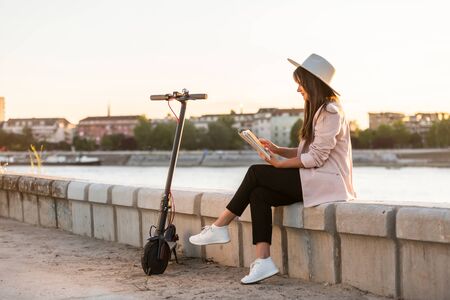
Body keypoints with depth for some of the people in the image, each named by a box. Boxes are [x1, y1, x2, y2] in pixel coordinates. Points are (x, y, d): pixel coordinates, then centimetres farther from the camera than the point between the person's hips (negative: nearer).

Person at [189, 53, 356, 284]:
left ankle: (219, 227, -5)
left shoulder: (330, 112, -11)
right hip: (311, 179, 9)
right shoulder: (317, 110, 21)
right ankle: (263, 261, -21)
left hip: (326, 181, -9)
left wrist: (280, 164, -12)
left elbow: (316, 157, -17)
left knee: (256, 172, -14)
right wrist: (278, 150, 3)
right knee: (259, 194, -13)